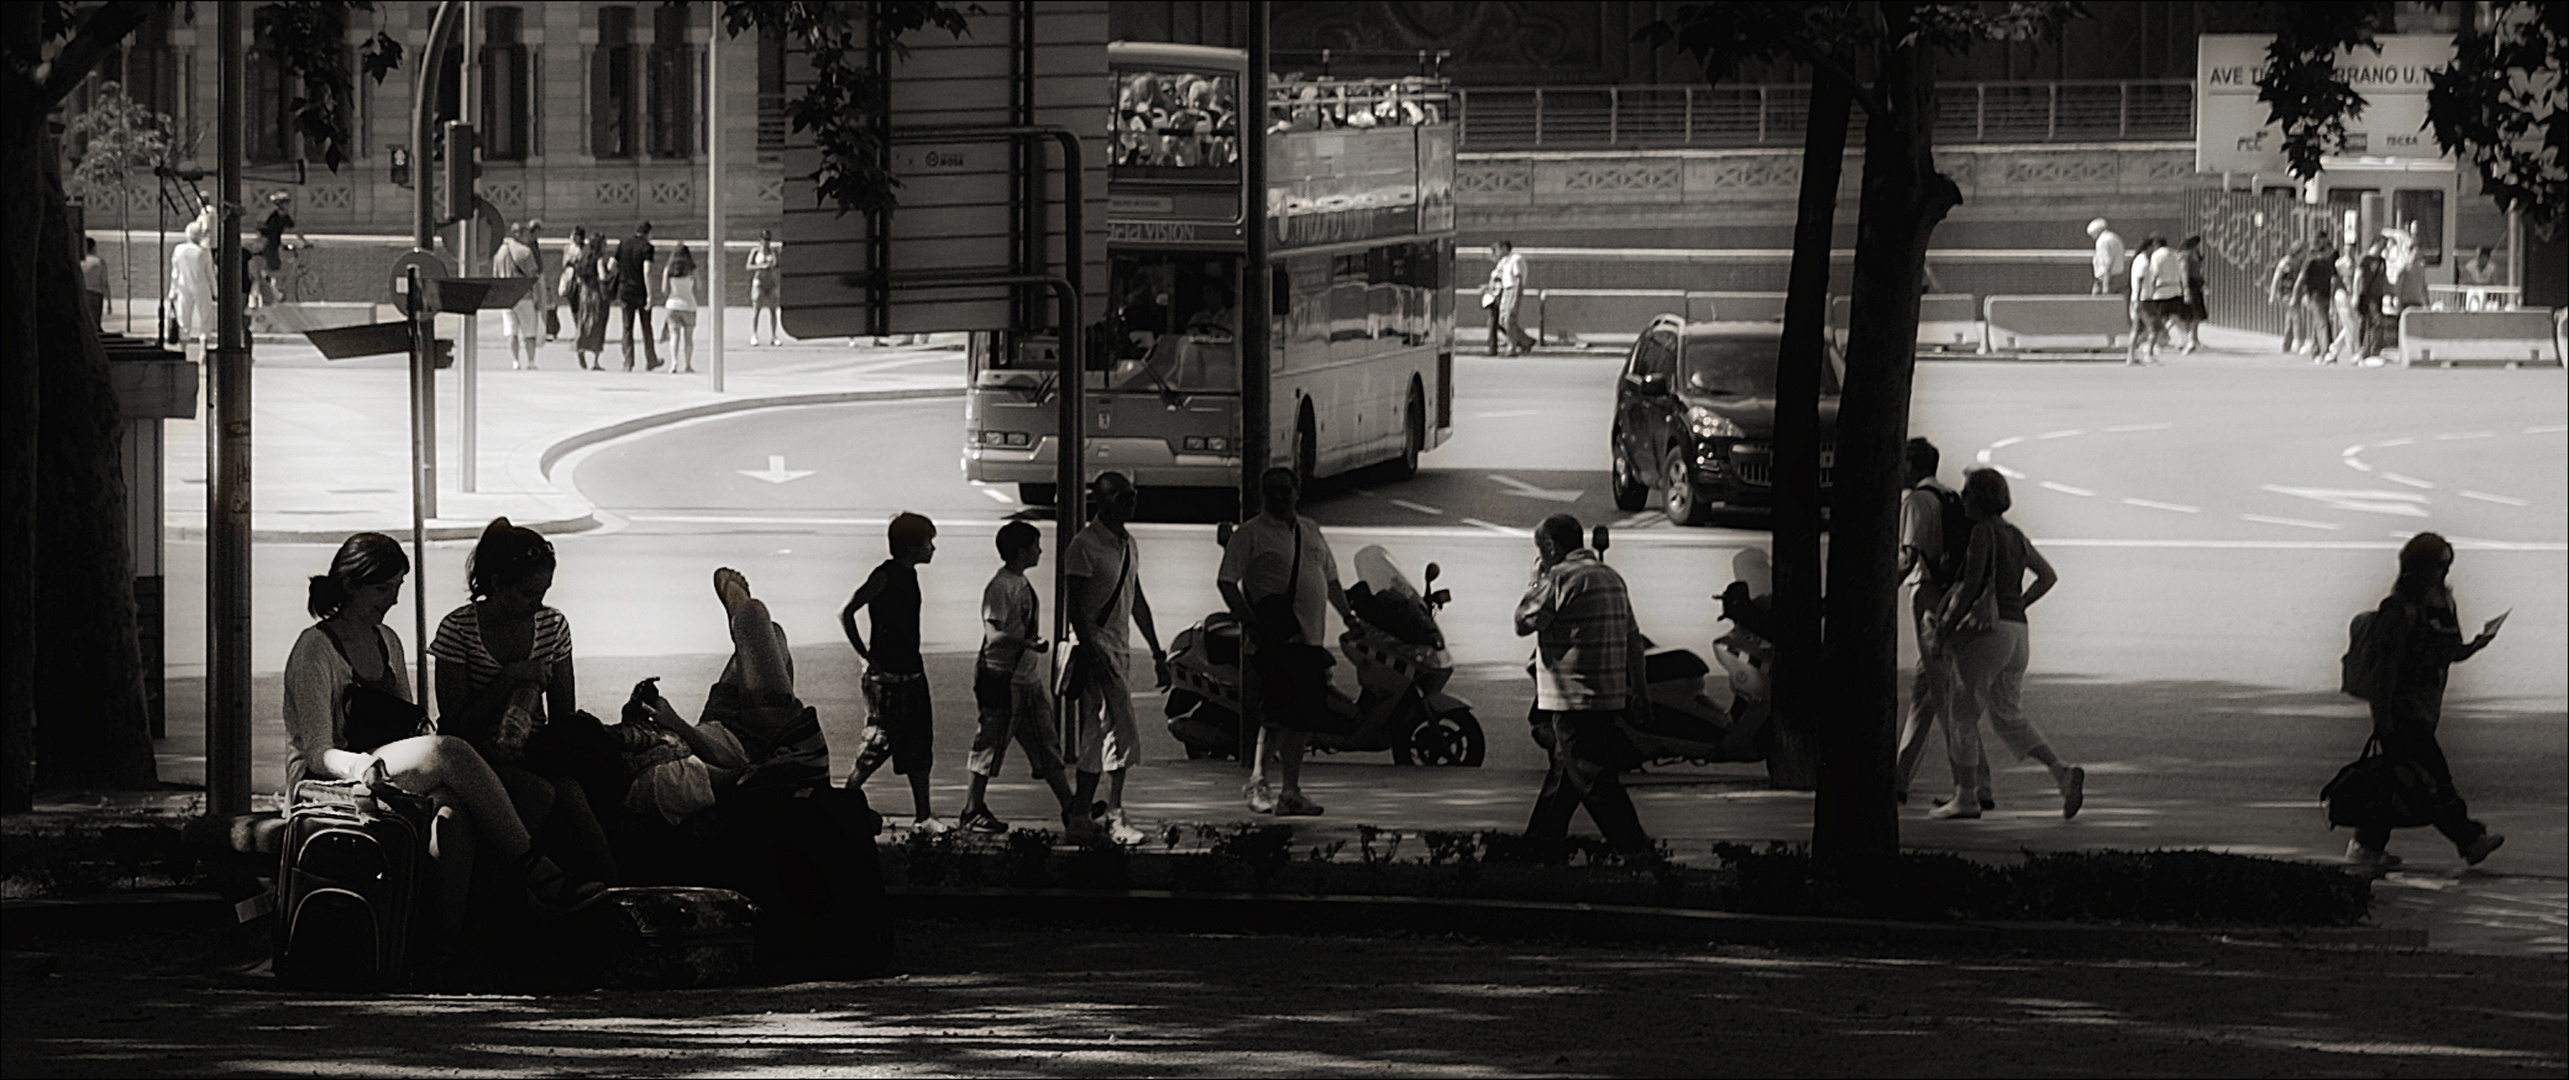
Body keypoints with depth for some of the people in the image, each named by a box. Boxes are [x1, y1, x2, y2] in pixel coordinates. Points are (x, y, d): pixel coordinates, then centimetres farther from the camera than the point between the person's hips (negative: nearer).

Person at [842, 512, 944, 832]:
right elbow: (846, 614, -17)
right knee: (881, 743, -7)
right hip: (887, 676, -9)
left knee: (918, 745, 8)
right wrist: (867, 657, -15)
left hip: (911, 671, 9)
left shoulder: (909, 575, 11)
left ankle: (922, 816, 11)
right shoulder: (885, 576, -14)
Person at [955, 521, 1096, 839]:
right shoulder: (1000, 587, -16)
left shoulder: (1023, 583, 13)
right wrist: (1028, 643, -35)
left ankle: (1072, 811, 5)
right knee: (991, 746, 0)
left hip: (1028, 680, 9)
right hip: (1001, 678, -9)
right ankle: (971, 812, 11)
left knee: (1048, 748, 6)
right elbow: (994, 635, -25)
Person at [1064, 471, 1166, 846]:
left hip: (1120, 652, 9)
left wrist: (1156, 652, 21)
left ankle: (1084, 811, 13)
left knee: (1098, 738, 9)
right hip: (1098, 652, -9)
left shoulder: (1128, 544, 15)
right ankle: (1115, 814, -6)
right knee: (1124, 735, -11)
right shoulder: (1085, 546, -12)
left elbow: (1137, 601, 22)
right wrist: (1093, 653, -23)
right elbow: (1074, 606, -15)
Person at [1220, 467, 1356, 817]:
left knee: (1306, 716, 7)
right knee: (1280, 711, -17)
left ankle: (1291, 792, 14)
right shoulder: (1250, 533, -2)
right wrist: (1248, 621, -19)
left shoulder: (1310, 531, 19)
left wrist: (1346, 613, 16)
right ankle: (1257, 781, -7)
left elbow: (1329, 578, 29)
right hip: (1274, 640, -7)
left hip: (1310, 639, 7)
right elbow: (1226, 581, -8)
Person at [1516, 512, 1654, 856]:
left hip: (1574, 697, -9)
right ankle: (1542, 835, 25)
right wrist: (1639, 689, 18)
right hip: (1610, 695, 9)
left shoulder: (1561, 578, -13)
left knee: (1589, 776, -6)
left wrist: (1536, 580, 3)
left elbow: (1523, 622, -8)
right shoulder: (1610, 577, 13)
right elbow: (1633, 636, 14)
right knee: (1565, 769, 17)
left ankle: (1632, 843, -9)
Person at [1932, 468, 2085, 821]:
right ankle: (2063, 772, -7)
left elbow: (1971, 587, -16)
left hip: (1985, 633, -8)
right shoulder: (2016, 536, 14)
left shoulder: (1983, 532, -10)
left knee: (1962, 714, 2)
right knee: (2009, 719, 12)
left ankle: (1966, 798, 2)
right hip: (2018, 633, 8)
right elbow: (2048, 576, 24)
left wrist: (1946, 625, -7)